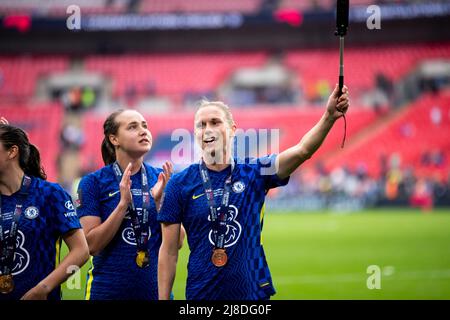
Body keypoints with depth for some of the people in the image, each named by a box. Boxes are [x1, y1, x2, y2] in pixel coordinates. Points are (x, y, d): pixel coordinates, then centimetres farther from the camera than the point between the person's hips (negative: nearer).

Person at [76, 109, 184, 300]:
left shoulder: (161, 179, 1)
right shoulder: (93, 182, -6)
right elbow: (91, 245, -13)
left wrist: (160, 201, -15)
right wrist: (123, 203, -20)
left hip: (155, 288, 3)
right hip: (109, 290, -3)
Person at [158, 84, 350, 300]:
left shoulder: (254, 173, 1)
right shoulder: (180, 184, -2)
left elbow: (302, 151, -14)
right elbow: (169, 251, -2)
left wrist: (329, 116, -29)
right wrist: (163, 299, -6)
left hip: (252, 291, 1)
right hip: (201, 293, -1)